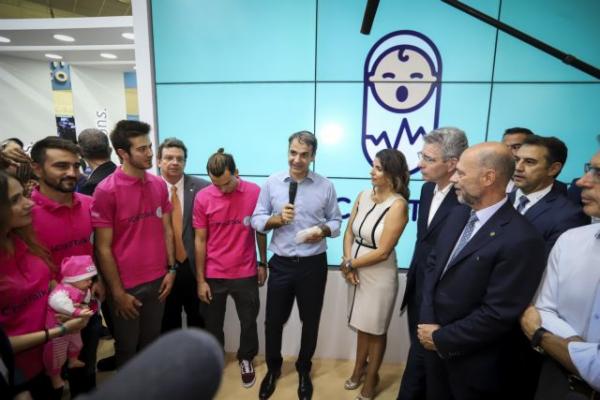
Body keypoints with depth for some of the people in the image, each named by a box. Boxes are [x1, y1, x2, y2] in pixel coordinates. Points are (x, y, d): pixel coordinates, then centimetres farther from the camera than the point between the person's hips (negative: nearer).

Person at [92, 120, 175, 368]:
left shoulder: (159, 185, 0)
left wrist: (171, 269, 4)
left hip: (157, 280, 4)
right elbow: (103, 248, -12)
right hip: (126, 285, -4)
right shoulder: (106, 190, -15)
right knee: (127, 348, 17)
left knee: (151, 341, 20)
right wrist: (118, 292, -10)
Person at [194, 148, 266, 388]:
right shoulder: (203, 198, -10)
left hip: (245, 274, 0)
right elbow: (200, 240, -4)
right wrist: (200, 280, -2)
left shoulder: (254, 193, -10)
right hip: (213, 275, 0)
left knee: (249, 322, 16)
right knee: (212, 324, 18)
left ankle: (246, 359, 43)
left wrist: (263, 264, 7)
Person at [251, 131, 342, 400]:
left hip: (313, 265, 0)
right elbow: (257, 220, 0)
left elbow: (336, 221, 3)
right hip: (281, 263, 0)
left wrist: (323, 230, -17)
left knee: (310, 321, 17)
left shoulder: (325, 186, -4)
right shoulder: (272, 183, -3)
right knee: (274, 321, 14)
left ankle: (304, 371, 44)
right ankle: (273, 369, 43)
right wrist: (278, 218, -18)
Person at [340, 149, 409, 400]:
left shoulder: (398, 204, -20)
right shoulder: (363, 195, -2)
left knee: (375, 330, 16)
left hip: (379, 276, -5)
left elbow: (382, 252, -20)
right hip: (356, 271, 5)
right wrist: (348, 264, -10)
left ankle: (371, 377, 40)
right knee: (362, 324, 23)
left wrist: (349, 264, -10)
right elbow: (349, 232, 3)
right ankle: (359, 367, 47)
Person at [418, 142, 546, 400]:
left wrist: (441, 338, -14)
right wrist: (428, 323, -6)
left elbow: (498, 315, -24)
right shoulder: (458, 216, -1)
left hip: (474, 362, -6)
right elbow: (433, 265, 4)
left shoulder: (521, 240, -25)